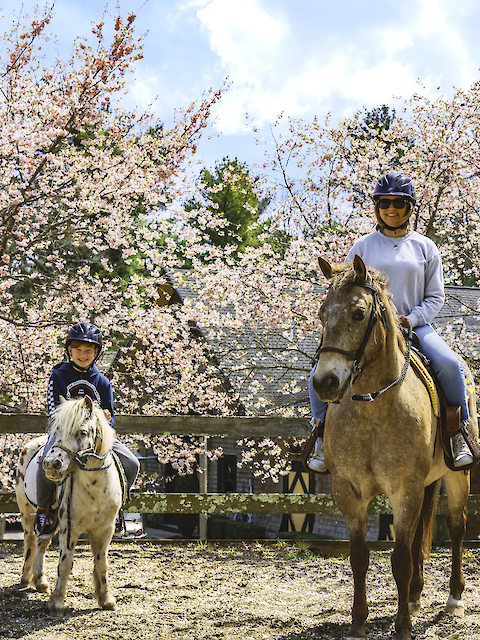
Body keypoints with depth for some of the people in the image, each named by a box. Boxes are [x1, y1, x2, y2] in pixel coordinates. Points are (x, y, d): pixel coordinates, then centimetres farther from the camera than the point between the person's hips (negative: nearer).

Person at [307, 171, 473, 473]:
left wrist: (411, 318, -9)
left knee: (449, 364, -30)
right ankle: (324, 438, 3)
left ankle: (460, 436, -10)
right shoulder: (363, 247, 10)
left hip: (415, 325, -1)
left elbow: (435, 297, 10)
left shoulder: (425, 247, 10)